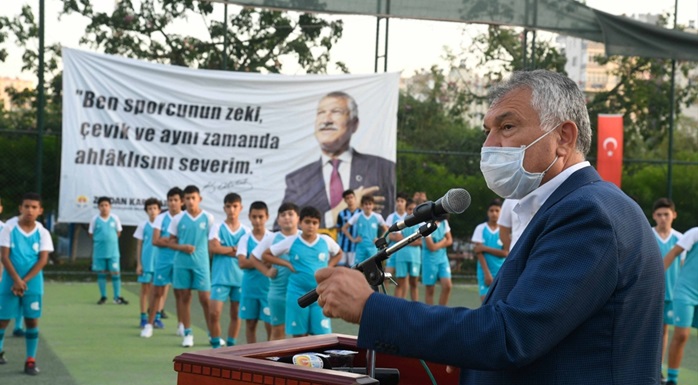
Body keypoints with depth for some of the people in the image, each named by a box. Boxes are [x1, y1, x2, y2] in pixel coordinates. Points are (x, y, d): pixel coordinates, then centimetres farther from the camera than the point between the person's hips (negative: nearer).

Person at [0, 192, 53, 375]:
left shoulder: (43, 233, -1)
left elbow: (43, 260, -6)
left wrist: (24, 281, -14)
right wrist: (16, 280, -18)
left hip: (33, 284, 1)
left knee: (32, 320, 0)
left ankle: (31, 360, 6)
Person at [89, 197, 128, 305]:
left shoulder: (115, 218, -1)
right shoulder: (95, 219, -2)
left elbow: (118, 232, 10)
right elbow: (91, 233, 7)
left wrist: (111, 239, 4)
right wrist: (100, 240, 4)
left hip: (113, 250, 0)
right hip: (99, 251, 0)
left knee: (115, 272, -1)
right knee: (101, 273, 7)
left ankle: (117, 297, 6)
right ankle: (103, 296, 17)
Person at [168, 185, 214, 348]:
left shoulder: (208, 218, 0)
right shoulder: (178, 219, 3)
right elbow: (171, 241, 8)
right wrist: (181, 247, -11)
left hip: (201, 263, -1)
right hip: (182, 262, 2)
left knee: (205, 298, -3)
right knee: (184, 297, 6)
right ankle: (188, 333, 15)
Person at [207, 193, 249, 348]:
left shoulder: (246, 231, 8)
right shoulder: (217, 228, 3)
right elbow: (213, 247, -11)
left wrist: (225, 250, -8)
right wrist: (234, 249, -6)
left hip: (240, 278, 2)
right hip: (220, 277, -2)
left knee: (236, 314, 6)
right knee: (214, 313, -9)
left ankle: (231, 346, 17)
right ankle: (216, 346, 4)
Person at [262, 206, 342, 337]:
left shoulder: (326, 241, 1)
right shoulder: (291, 241, -3)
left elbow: (338, 254, 22)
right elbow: (266, 255, 4)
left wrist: (328, 267, 6)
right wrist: (287, 264, -5)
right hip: (297, 295, -1)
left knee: (322, 335, -3)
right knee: (299, 335, 3)